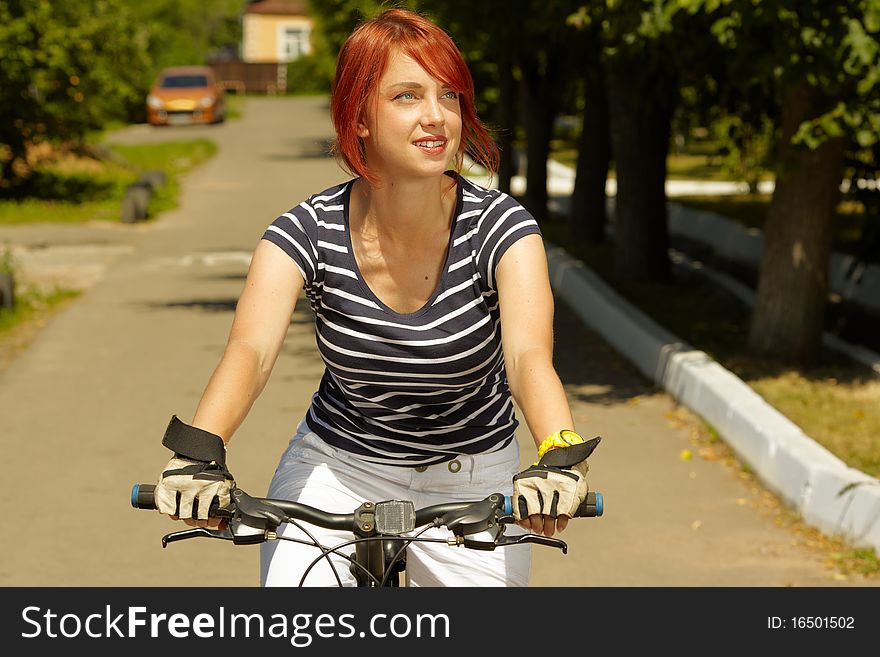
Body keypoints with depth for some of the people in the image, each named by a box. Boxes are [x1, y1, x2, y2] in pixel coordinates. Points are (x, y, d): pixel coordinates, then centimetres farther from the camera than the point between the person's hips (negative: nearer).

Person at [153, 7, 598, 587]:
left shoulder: (500, 227, -18)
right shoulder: (308, 232, -17)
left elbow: (530, 356, -33)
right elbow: (250, 349, -30)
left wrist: (561, 455, -54)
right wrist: (198, 450, -51)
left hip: (471, 483, 0)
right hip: (336, 469, 0)